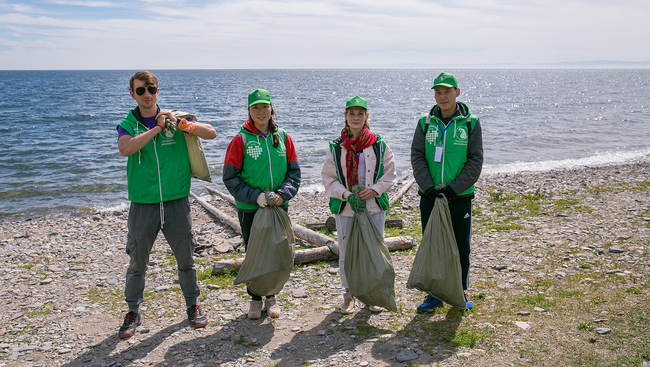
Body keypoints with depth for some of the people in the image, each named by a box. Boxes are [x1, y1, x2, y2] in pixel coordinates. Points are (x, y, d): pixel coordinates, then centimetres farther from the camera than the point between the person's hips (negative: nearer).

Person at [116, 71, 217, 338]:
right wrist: (157, 128, -18)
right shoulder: (128, 124, 1)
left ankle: (192, 305, 30)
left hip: (177, 202, 1)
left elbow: (211, 133, -4)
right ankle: (133, 312, 26)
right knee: (137, 263, 8)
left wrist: (180, 123, -17)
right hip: (143, 204, -1)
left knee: (186, 259, 12)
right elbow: (125, 148, -21)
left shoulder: (174, 118, 4)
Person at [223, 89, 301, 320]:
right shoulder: (241, 140, -6)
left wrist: (282, 193, -13)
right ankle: (255, 299, 24)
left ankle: (271, 297, 28)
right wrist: (255, 196, -17)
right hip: (250, 209, -2)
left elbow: (294, 172, 4)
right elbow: (230, 177, -7)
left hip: (279, 207, 3)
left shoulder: (282, 137, 2)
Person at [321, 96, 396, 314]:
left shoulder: (379, 145, 2)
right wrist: (347, 195, -13)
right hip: (345, 208, 0)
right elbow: (329, 178, 1)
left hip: (374, 207, 0)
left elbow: (389, 174, 4)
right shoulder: (336, 148, 2)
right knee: (346, 253, 6)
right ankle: (348, 294, 22)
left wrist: (375, 190, -12)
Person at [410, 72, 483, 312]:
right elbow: (417, 157, -1)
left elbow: (475, 161, -5)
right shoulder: (425, 123, 4)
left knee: (461, 248, 8)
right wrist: (428, 187, -13)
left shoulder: (471, 123, -1)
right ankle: (434, 295, 22)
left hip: (460, 196, -1)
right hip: (429, 196, 2)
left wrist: (454, 188, -15)